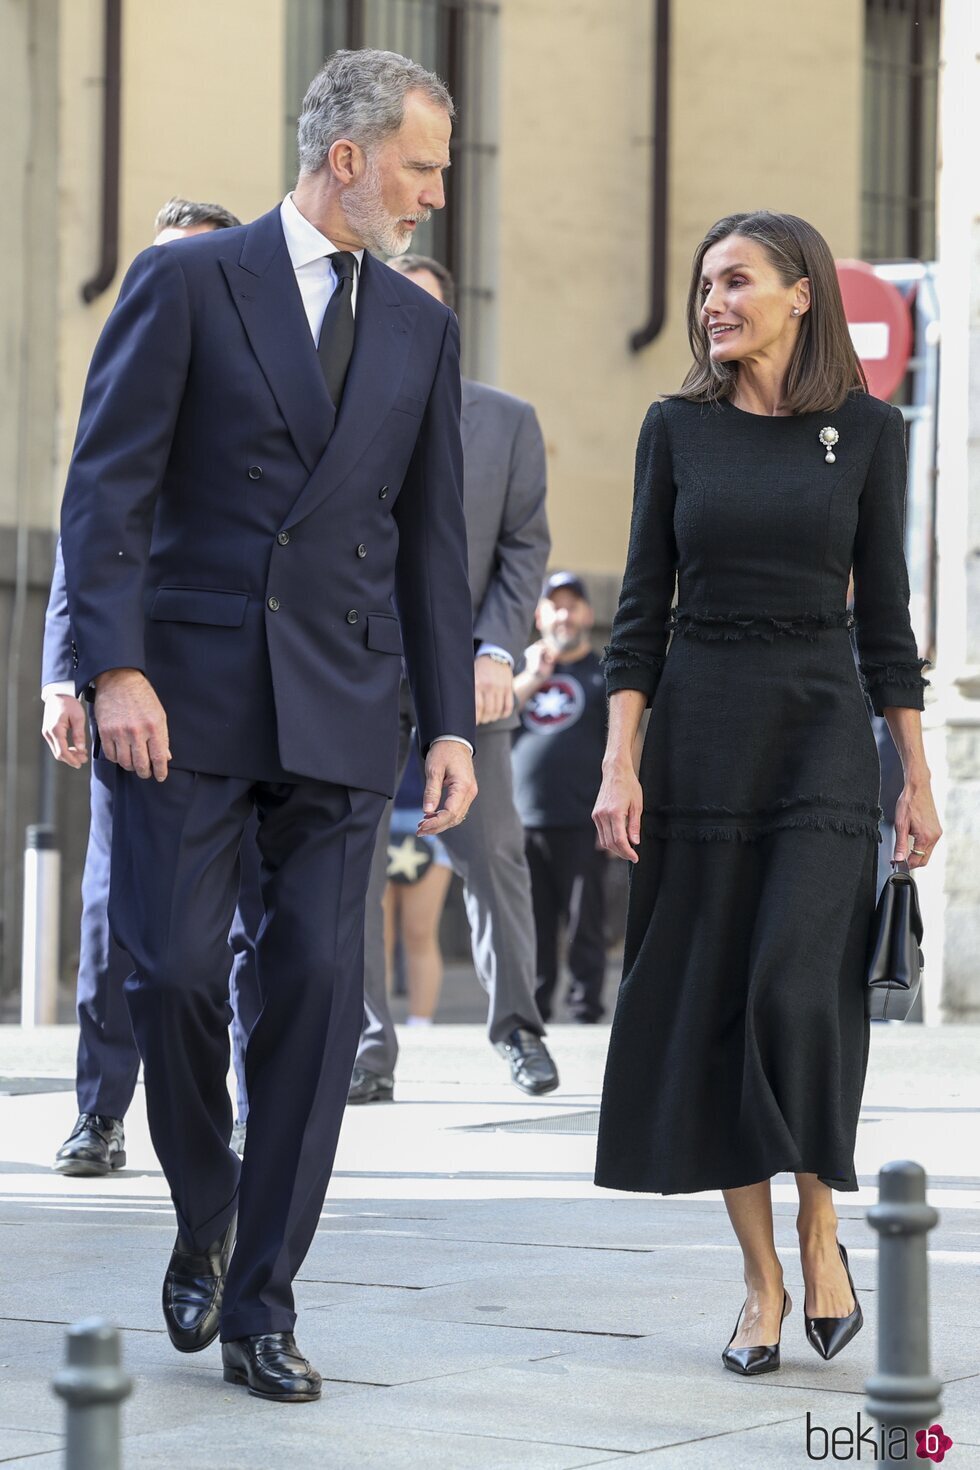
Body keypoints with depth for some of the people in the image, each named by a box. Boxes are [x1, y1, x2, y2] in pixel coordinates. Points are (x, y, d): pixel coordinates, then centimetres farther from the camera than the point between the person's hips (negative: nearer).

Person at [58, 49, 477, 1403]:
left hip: (339, 713, 3)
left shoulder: (421, 328, 13)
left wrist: (452, 722, 7)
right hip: (188, 696, -3)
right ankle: (204, 1218, 21)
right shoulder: (187, 283, 0)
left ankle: (261, 1309, 5)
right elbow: (108, 488, -5)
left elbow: (432, 540, 14)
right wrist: (115, 668, -15)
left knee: (317, 988, -2)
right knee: (172, 967, -7)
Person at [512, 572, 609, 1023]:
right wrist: (532, 678, -5)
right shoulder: (522, 669, 20)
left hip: (580, 827, -3)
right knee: (531, 931, 4)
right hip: (523, 823, 3)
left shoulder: (603, 674, 10)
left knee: (585, 927, -5)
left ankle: (585, 1010, -4)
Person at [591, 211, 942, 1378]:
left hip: (822, 731, -1)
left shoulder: (865, 430, 3)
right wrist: (620, 763, -5)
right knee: (708, 1006, 1)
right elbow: (641, 610, 4)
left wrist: (916, 779, 3)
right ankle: (761, 1278, 10)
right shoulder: (678, 428, 4)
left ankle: (821, 1236, 6)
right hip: (699, 733, 2)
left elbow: (884, 613, 5)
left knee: (798, 990, -15)